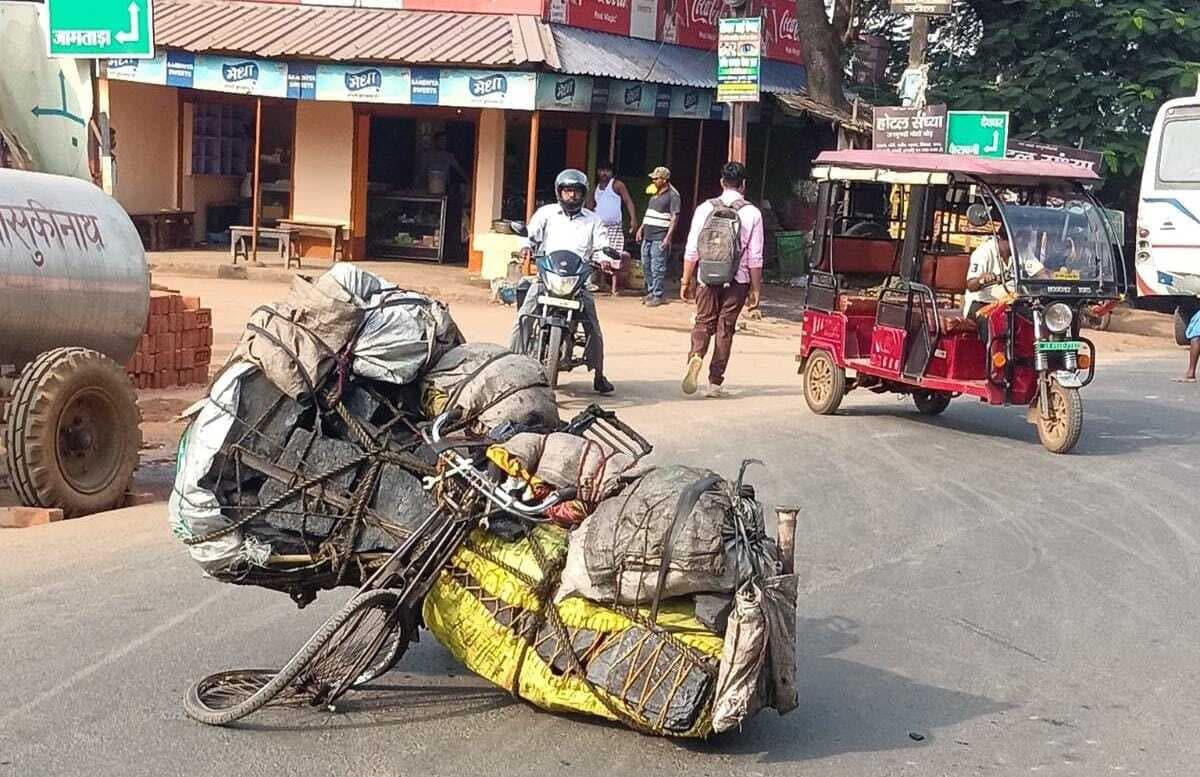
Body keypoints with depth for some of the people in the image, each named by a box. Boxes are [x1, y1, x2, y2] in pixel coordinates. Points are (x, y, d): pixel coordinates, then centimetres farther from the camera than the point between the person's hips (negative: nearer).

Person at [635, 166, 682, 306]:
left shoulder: (672, 195, -9)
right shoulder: (655, 193, 17)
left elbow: (675, 217, -13)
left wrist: (668, 237, -19)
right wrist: (641, 228, 19)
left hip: (660, 237, -9)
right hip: (648, 235, 9)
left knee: (657, 267, -7)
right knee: (646, 265, 12)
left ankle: (658, 295, -1)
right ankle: (651, 292, 24)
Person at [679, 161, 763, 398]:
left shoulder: (705, 208, 0)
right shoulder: (752, 213, -3)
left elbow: (692, 250, 2)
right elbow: (755, 257, -3)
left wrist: (686, 281, 9)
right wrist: (756, 288, 5)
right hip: (737, 280, -1)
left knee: (703, 323, 10)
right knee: (725, 329, 7)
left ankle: (696, 356, -20)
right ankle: (715, 382, 9)